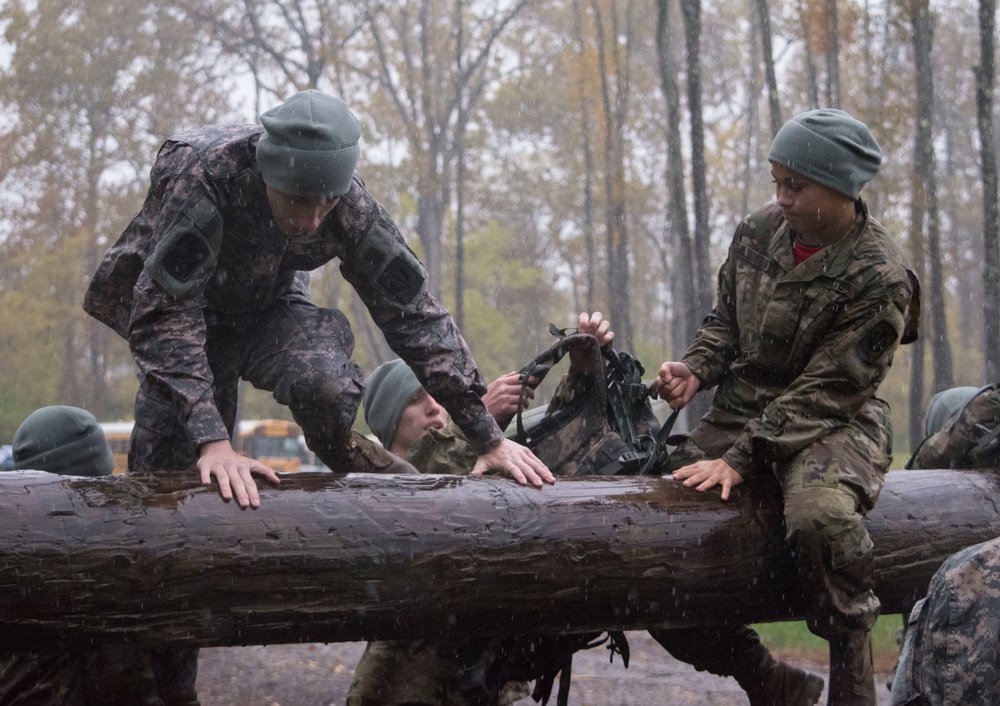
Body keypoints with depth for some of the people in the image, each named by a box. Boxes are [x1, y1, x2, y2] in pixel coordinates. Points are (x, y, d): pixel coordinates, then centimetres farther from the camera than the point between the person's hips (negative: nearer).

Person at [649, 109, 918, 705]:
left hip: (832, 425, -6)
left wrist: (741, 459, -25)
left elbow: (825, 392, -19)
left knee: (820, 515, -41)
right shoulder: (760, 231, 3)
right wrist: (696, 370, -6)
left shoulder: (879, 278, -16)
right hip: (741, 411, 7)